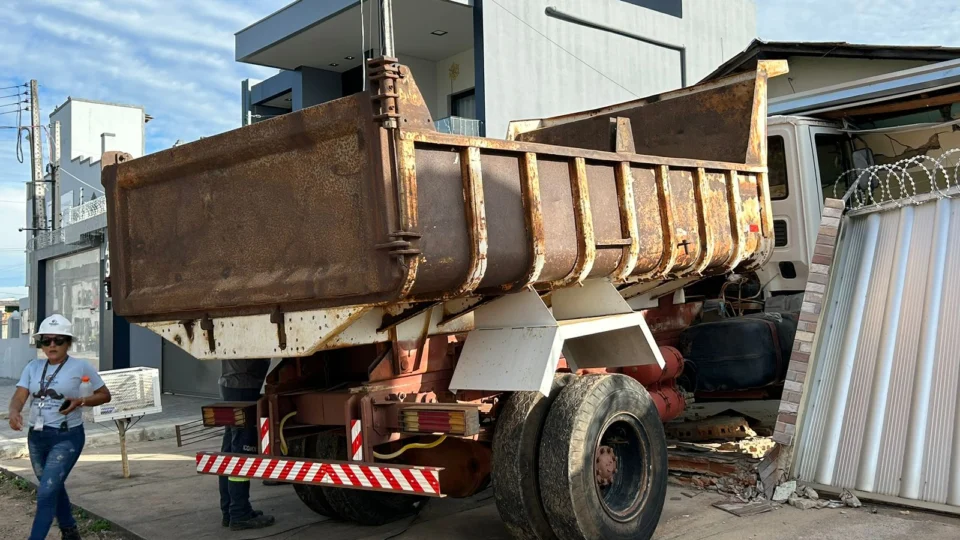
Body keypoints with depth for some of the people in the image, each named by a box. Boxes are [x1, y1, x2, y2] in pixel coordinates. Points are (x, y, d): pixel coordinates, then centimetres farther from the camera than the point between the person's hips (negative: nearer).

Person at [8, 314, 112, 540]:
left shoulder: (80, 366, -8)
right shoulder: (33, 367, 4)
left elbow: (105, 395, -1)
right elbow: (19, 396, -7)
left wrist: (80, 402, -19)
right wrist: (14, 411, -30)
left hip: (66, 437, -5)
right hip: (36, 436, 5)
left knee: (46, 492, -11)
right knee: (54, 488, 19)